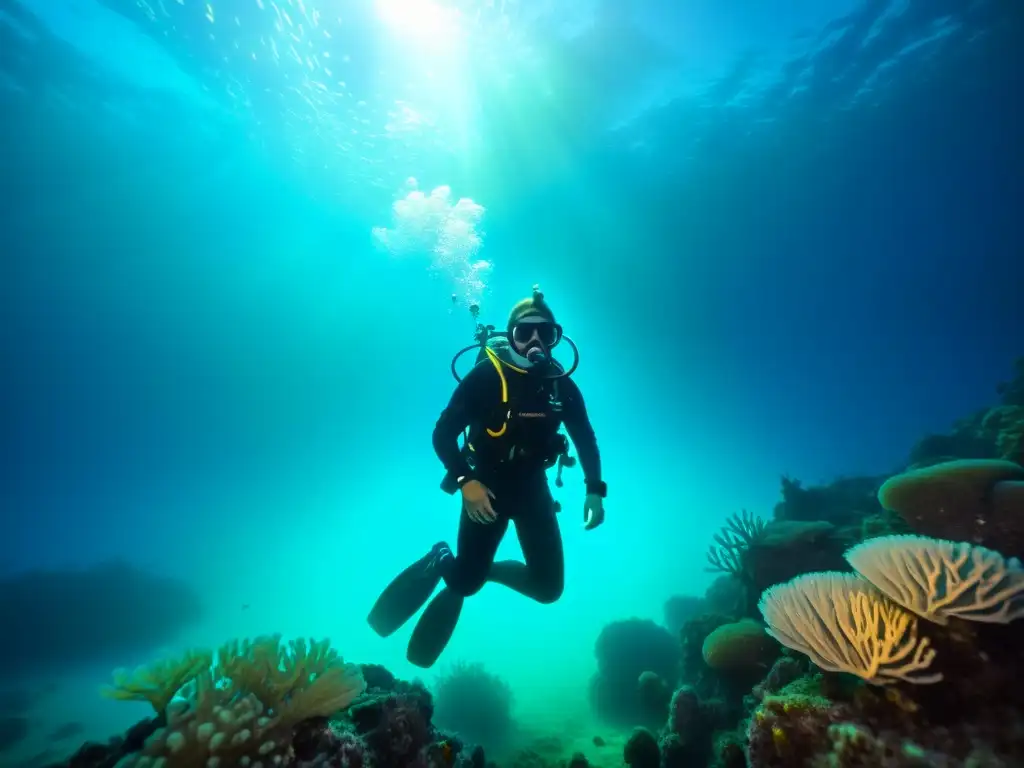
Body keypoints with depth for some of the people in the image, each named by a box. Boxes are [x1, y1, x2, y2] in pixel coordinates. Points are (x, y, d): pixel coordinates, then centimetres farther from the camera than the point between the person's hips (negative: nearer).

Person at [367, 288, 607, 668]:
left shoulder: (562, 385, -4)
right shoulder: (487, 375, -16)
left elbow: (586, 440, 6)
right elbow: (443, 434, -15)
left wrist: (595, 491, -5)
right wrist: (465, 482, -27)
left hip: (532, 487, 4)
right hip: (487, 485, -3)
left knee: (549, 586, 1)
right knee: (466, 581, -3)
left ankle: (484, 569, 28)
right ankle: (441, 562, 34)